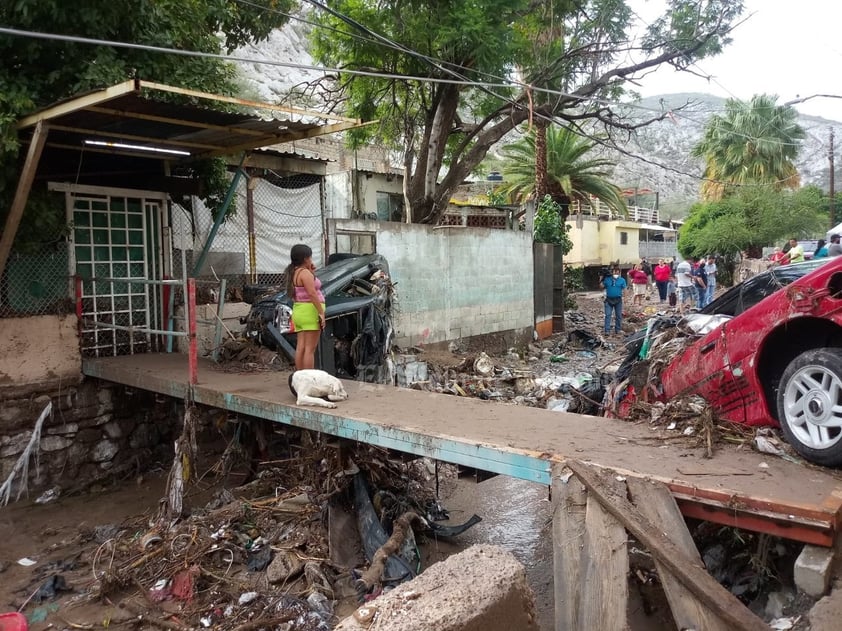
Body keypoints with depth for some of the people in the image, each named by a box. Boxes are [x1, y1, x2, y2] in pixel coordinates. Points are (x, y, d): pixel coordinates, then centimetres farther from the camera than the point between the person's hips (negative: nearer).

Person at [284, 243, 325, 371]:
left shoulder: (294, 272, 15)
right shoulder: (305, 273, -14)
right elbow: (312, 293, -21)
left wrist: (312, 273, 11)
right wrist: (321, 312, -21)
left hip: (298, 311, 9)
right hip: (310, 311, -9)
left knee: (300, 347, 9)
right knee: (310, 348, -7)